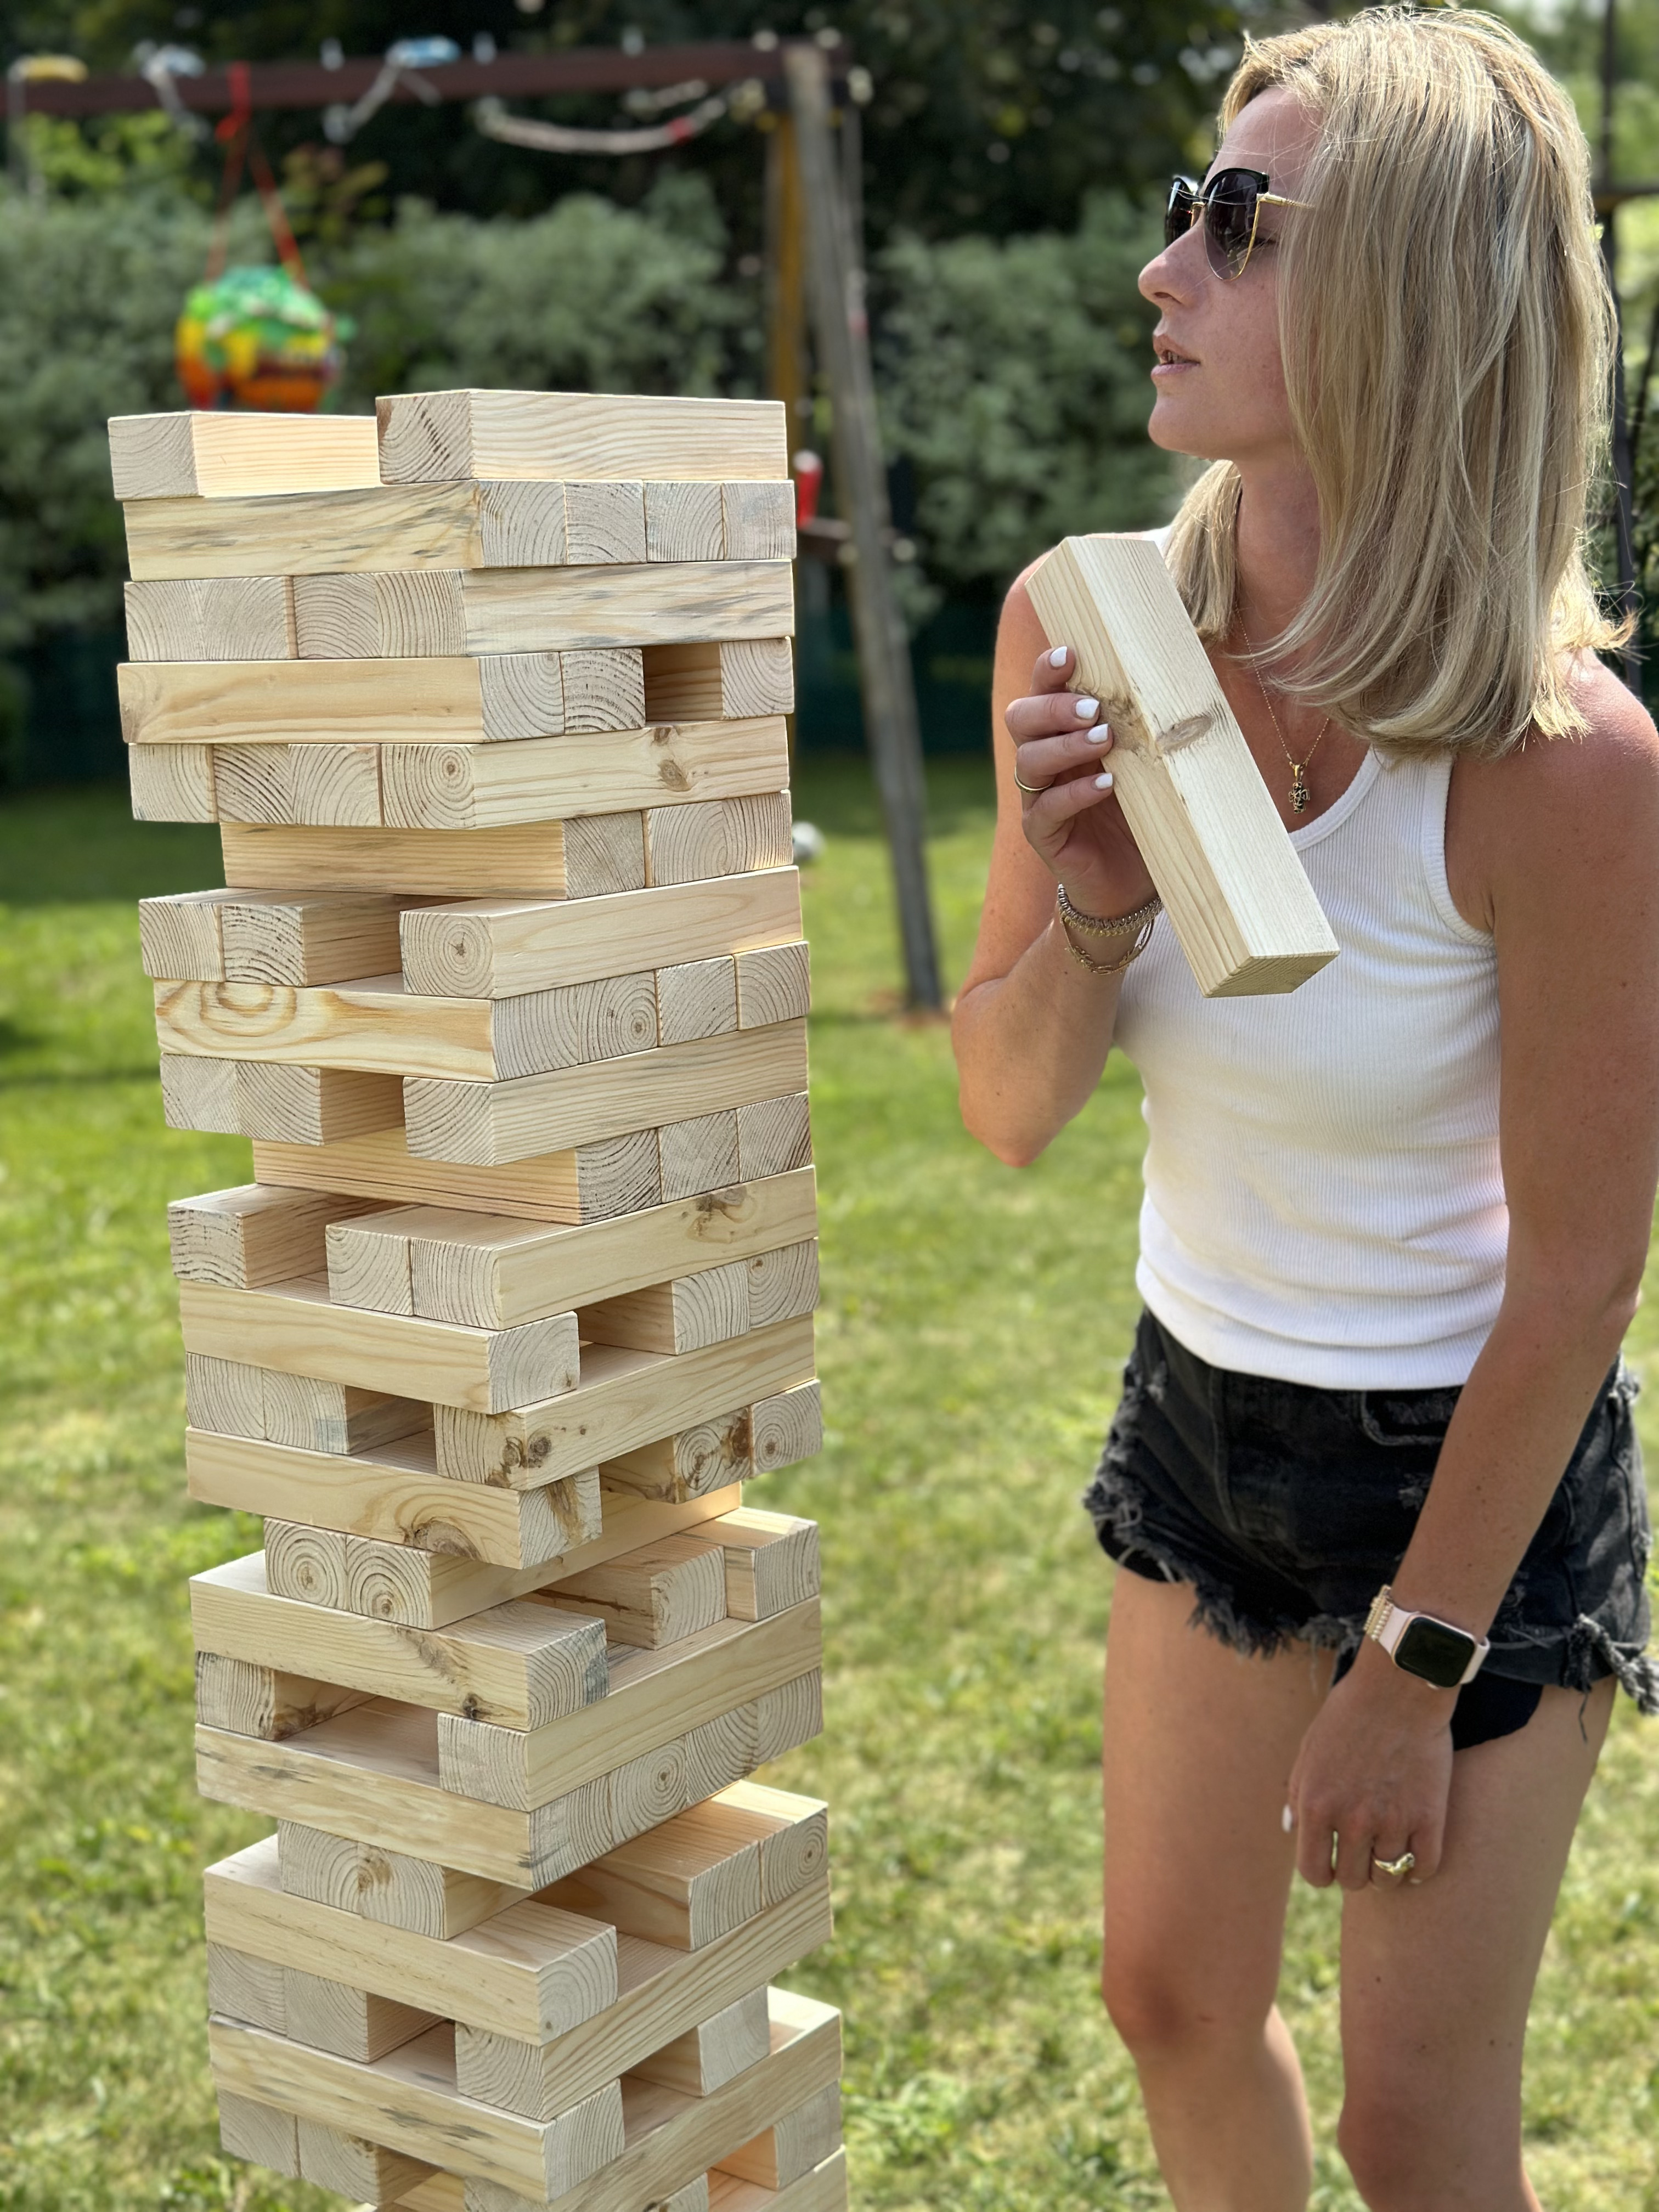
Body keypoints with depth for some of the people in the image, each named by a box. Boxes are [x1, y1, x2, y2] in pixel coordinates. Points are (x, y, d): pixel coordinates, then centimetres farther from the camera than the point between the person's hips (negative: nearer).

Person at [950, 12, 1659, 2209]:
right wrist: (1092, 908, -25)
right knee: (1175, 1998, 21)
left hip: (1476, 1455, -5)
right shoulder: (1087, 628, -13)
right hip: (1203, 1405, 5)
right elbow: (1011, 1117, -4)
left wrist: (1415, 1666, -11)